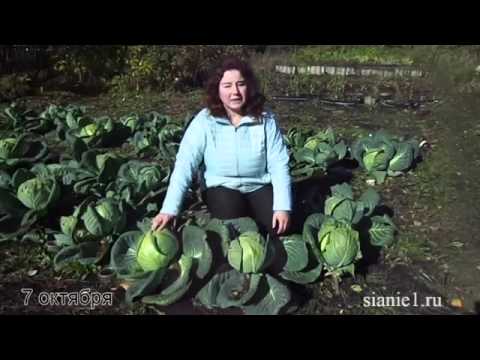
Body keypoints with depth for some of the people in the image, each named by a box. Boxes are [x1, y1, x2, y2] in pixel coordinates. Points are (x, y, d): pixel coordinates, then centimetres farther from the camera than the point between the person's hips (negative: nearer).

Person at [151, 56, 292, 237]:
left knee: (278, 227, -18)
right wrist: (169, 209, -30)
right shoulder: (204, 121, -14)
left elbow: (279, 164, -10)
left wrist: (283, 207, -21)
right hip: (221, 187, -1)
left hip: (259, 186, 2)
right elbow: (185, 164, -20)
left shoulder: (266, 120, -9)